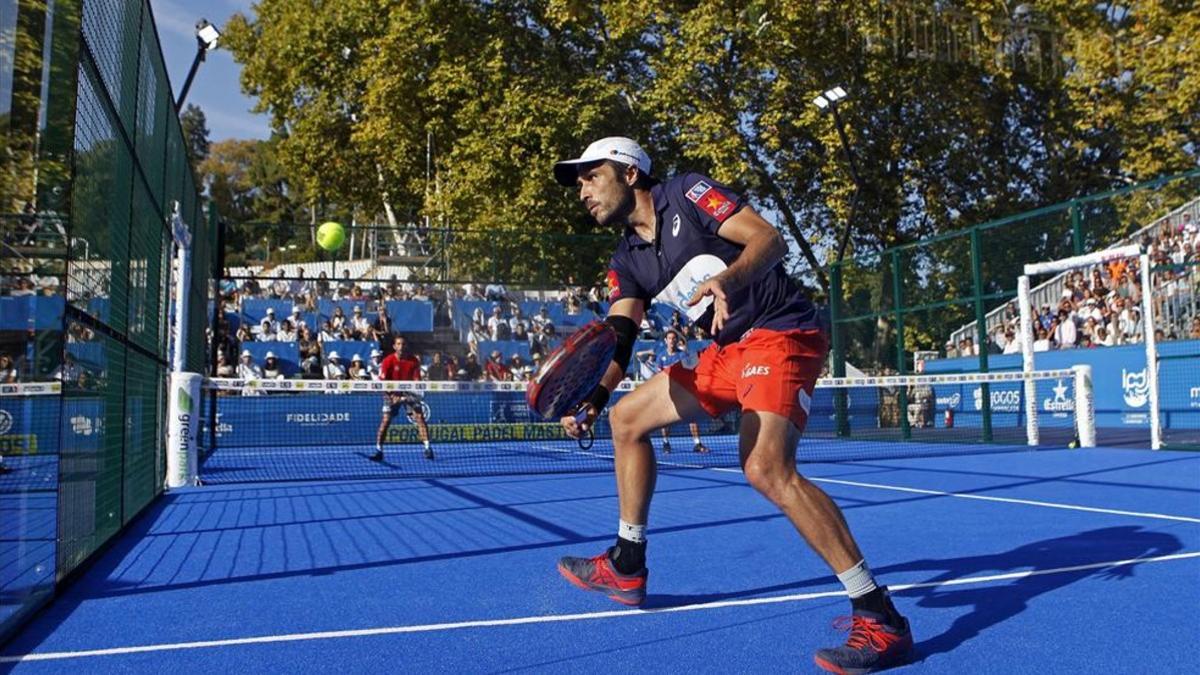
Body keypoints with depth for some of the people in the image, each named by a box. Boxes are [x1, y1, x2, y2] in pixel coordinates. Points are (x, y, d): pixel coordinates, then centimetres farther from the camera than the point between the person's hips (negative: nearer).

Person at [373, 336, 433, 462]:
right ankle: (378, 450, -3)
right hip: (392, 393, -2)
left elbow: (416, 380, -5)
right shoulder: (388, 361, -12)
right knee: (386, 419, -11)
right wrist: (392, 395, -23)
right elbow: (382, 381, -12)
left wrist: (415, 390, -25)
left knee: (419, 417, -9)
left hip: (409, 393, 2)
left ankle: (427, 448, -5)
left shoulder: (414, 361, -7)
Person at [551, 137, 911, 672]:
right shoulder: (626, 263, 11)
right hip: (728, 351, 9)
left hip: (782, 334, -9)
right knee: (627, 418, 12)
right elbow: (616, 339, 0)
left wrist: (728, 278, -38)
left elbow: (769, 238, -17)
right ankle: (627, 568, 22)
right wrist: (592, 397, -18)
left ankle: (880, 619, -21)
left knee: (765, 467, -30)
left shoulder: (687, 193, -7)